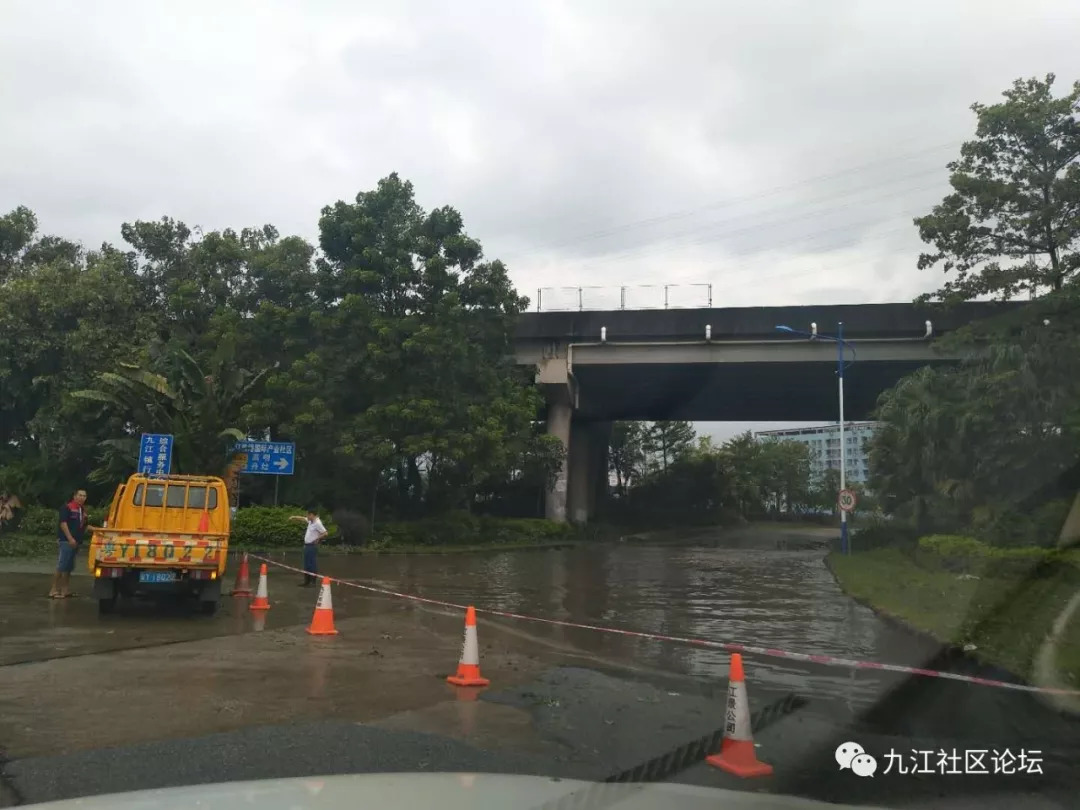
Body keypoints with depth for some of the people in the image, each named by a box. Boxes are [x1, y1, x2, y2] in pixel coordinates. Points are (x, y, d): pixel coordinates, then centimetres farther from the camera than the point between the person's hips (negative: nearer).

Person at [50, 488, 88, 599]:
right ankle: (54, 591, -8)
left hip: (76, 541, 8)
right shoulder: (67, 507, -7)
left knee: (69, 567, 11)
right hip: (67, 541, -8)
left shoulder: (83, 510, 17)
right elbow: (63, 523, -15)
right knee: (61, 566, -10)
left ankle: (65, 590, 14)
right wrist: (70, 538, -20)